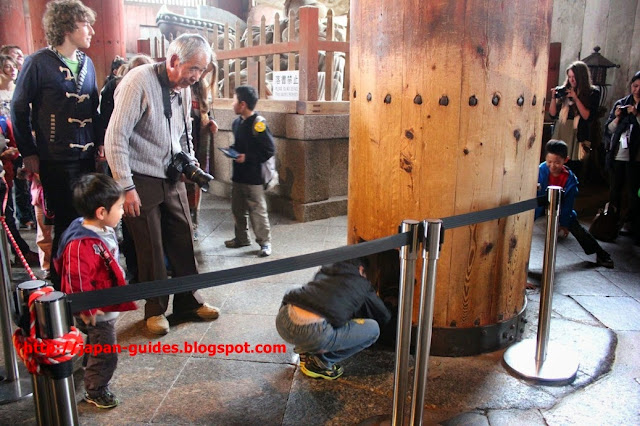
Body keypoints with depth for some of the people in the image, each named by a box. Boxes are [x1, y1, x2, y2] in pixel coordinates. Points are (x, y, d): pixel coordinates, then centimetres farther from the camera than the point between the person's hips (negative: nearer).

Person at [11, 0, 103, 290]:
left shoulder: (86, 63, 11)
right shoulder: (38, 63, -8)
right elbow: (19, 109, -4)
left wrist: (99, 141, 8)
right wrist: (28, 153, -5)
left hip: (87, 156, 6)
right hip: (56, 159, -5)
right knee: (66, 223, 2)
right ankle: (61, 283, 19)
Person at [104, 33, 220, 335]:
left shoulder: (183, 88, 6)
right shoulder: (139, 82, -16)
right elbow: (115, 137, -18)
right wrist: (126, 187, -19)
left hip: (172, 178, 6)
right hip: (142, 181, -6)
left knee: (183, 240, 9)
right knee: (150, 248, 3)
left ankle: (189, 301, 25)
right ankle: (155, 309, 21)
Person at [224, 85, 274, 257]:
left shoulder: (258, 123, -16)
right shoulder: (237, 122, 9)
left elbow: (269, 150, -17)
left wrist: (247, 157, -19)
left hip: (253, 177, -8)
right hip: (237, 175, 9)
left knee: (258, 210, -2)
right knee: (237, 209, 17)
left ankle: (265, 242, 10)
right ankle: (241, 238, 32)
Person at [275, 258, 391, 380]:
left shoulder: (324, 270, 29)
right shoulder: (362, 284, 17)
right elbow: (384, 317, 31)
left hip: (282, 321, 7)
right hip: (311, 332, -6)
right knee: (373, 329, 10)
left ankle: (306, 352, 23)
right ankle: (321, 362, 9)